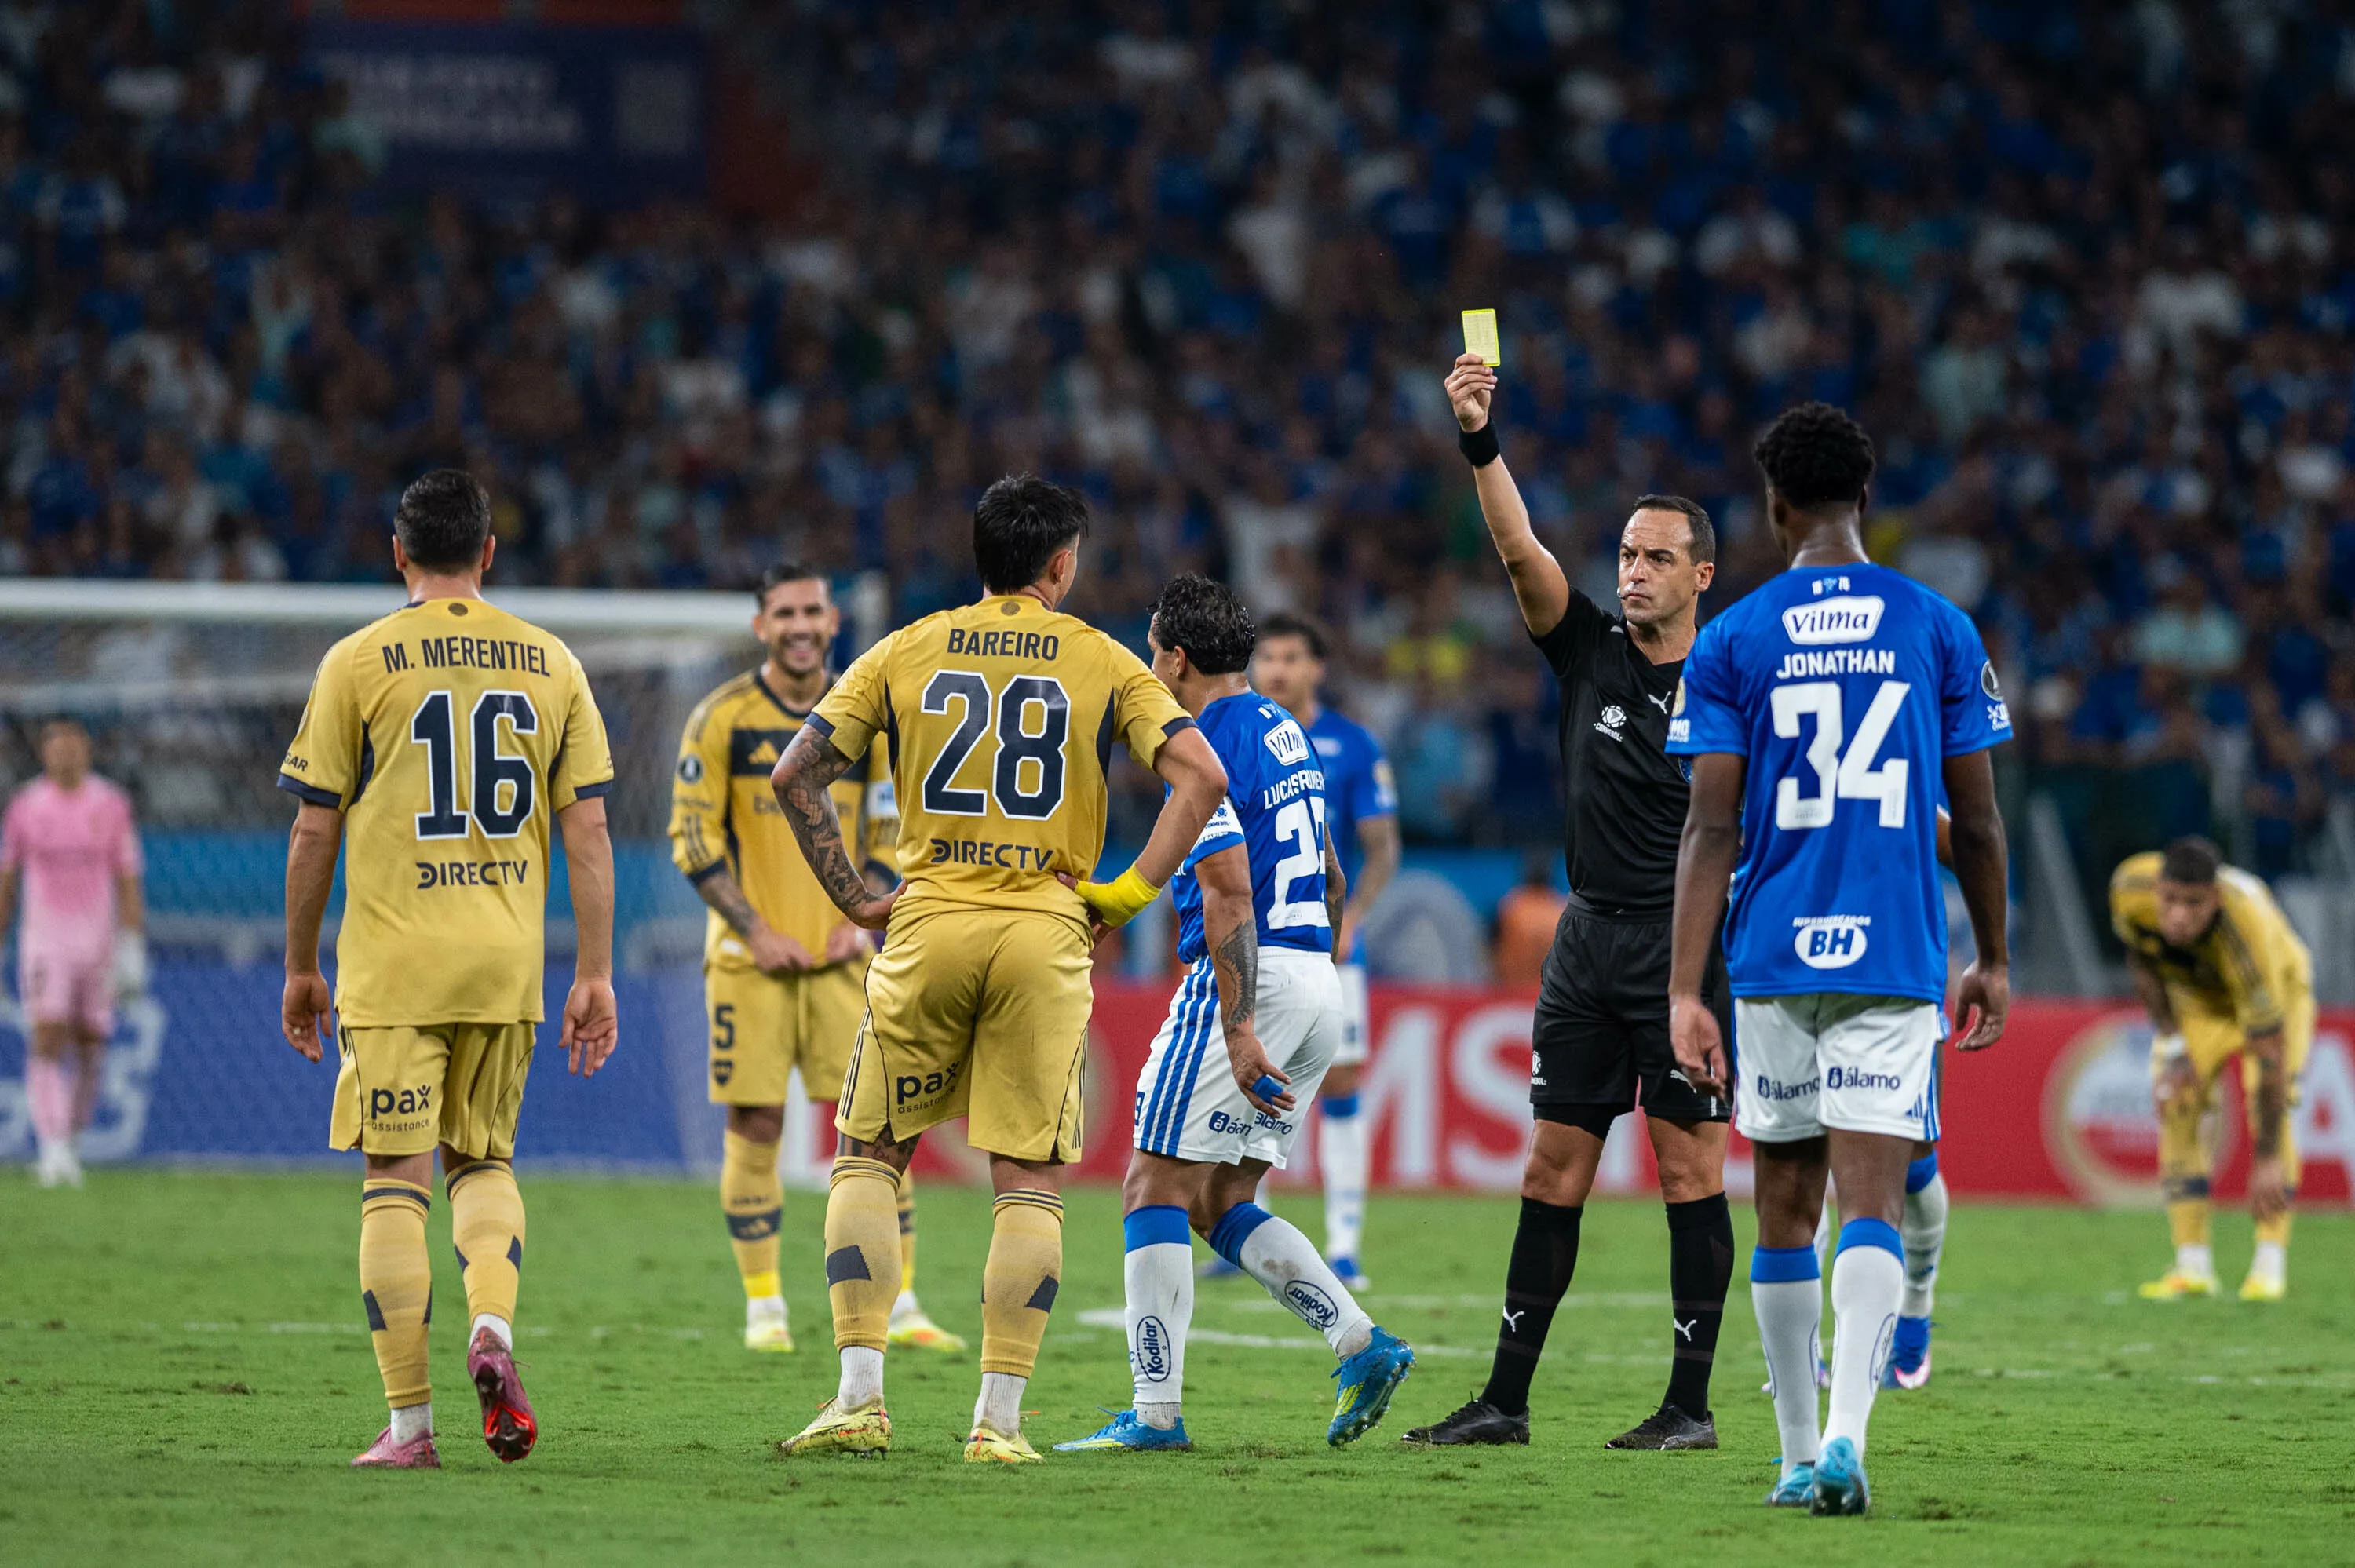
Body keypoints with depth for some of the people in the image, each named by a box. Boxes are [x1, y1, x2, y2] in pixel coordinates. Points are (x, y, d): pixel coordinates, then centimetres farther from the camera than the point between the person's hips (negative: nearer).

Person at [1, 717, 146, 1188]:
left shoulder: (111, 805, 1)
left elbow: (129, 883, 0)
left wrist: (133, 949, -8)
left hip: (99, 938, 1)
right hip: (44, 942, -1)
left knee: (90, 1046, 6)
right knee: (47, 1041, -16)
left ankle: (67, 1140, 27)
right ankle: (54, 1150, -22)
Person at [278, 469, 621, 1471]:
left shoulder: (359, 662, -1)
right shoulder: (551, 663, 7)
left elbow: (315, 832, 0)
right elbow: (587, 830, 5)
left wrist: (301, 967, 10)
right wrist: (594, 974, 8)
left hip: (393, 963, -3)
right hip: (508, 962, 3)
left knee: (397, 1180, 1)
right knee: (484, 1156, 19)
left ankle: (409, 1421, -3)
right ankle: (493, 1325, -9)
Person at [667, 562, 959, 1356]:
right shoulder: (722, 719, -3)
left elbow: (890, 836, 14)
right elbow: (693, 840, -3)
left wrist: (860, 919, -2)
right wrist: (755, 931, -11)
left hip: (841, 955, 2)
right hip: (751, 957, -2)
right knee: (754, 1125, -3)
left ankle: (899, 1306, 2)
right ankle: (763, 1306, 7)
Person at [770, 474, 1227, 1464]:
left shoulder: (904, 655, 7)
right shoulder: (1103, 663, 4)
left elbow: (796, 776, 2)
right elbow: (1200, 776, -6)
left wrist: (853, 898, 7)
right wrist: (1127, 895, -1)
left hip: (929, 929, 1)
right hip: (1046, 936, -1)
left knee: (868, 1156, 11)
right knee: (1030, 1181, 4)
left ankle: (859, 1398, 0)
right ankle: (999, 1419, -2)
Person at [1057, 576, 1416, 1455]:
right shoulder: (1288, 735, 16)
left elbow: (1230, 897, -20)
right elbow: (1330, 880, 23)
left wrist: (1239, 1030, -23)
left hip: (1249, 982, -9)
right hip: (1314, 984, 9)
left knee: (1155, 1189, -4)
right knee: (1221, 1203, 13)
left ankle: (1157, 1410, -7)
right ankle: (1361, 1345, 0)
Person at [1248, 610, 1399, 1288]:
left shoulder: (1353, 745, 1)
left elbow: (1382, 848, 1)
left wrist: (1349, 918, -13)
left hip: (1327, 944, -1)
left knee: (1339, 1085, -3)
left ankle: (1344, 1245, 1)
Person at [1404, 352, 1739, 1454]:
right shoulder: (1588, 651, 6)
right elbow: (1519, 548, -7)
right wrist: (1478, 441, -21)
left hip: (1689, 942, -4)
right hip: (1589, 940, 4)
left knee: (1689, 1166, -4)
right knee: (1554, 1168, 5)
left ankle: (1691, 1403, 0)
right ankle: (1505, 1401, 7)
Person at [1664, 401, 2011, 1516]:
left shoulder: (1731, 642, 1)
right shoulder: (1938, 629, 3)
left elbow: (1713, 830, -4)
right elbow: (1977, 822, 6)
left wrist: (1684, 992, -4)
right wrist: (1994, 962, 18)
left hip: (1773, 957, 1)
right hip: (1896, 958, 0)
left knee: (1786, 1207, 12)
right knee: (1869, 1205, -6)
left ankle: (1799, 1454, 18)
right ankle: (1844, 1439, -25)